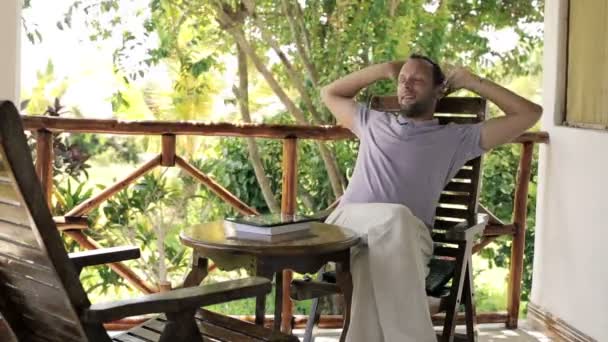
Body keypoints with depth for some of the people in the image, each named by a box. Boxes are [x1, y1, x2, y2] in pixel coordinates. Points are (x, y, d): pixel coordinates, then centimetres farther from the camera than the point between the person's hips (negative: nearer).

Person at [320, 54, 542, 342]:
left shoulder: (456, 138, 22)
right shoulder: (373, 123, 32)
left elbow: (529, 114, 21)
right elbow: (330, 93, 47)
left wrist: (472, 82, 25)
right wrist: (383, 70, 40)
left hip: (407, 236, -1)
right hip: (347, 224, 1)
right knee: (394, 218, -38)